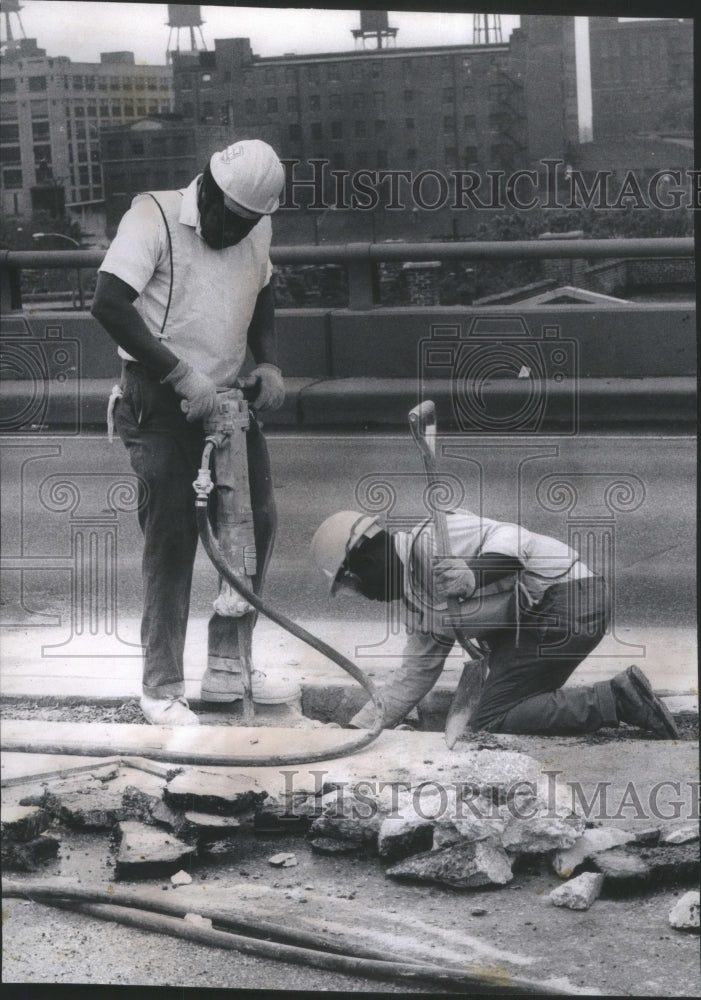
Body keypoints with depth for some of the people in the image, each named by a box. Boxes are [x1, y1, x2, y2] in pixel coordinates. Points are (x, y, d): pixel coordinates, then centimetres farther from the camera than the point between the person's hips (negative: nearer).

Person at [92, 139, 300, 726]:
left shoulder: (258, 228, 8)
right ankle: (162, 689, 2)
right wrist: (180, 376, -23)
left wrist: (268, 363, 5)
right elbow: (109, 305, -22)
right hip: (160, 406, -7)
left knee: (257, 524, 5)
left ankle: (227, 669, 18)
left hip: (226, 399, 7)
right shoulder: (155, 217, -13)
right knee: (172, 540, -7)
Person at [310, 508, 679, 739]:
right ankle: (620, 695, 4)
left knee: (490, 720, -12)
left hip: (565, 600, -10)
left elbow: (511, 539, -21)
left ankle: (616, 700, -14)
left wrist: (476, 574, -39)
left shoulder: (430, 539, -10)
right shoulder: (415, 594, 21)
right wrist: (358, 729, 22)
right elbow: (416, 674, 25)